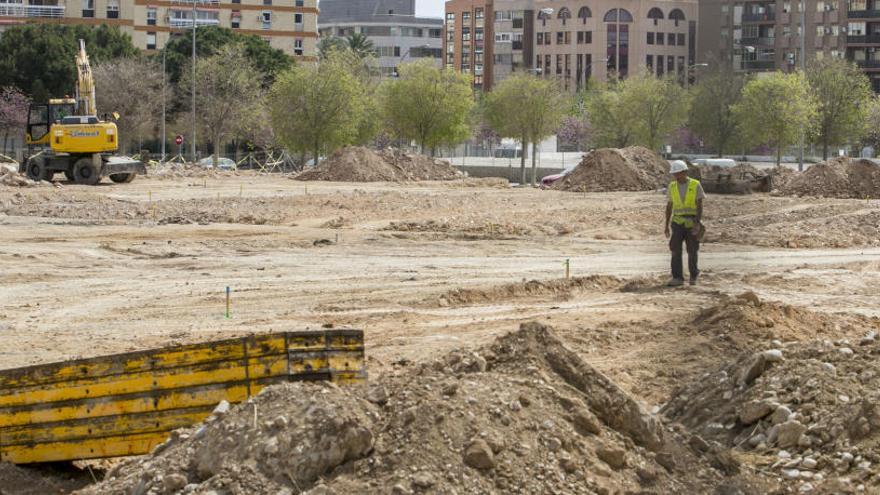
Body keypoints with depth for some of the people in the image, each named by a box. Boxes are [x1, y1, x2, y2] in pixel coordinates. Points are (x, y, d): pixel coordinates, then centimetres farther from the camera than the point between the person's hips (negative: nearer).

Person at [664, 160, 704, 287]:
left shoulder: (695, 185, -7)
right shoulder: (672, 186, 4)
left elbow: (700, 206, -9)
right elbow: (669, 206, 9)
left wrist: (698, 224, -19)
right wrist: (667, 225, 6)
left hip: (692, 223, -2)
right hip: (678, 223, 2)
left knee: (692, 251, 3)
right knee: (675, 250, -10)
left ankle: (693, 275, 24)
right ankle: (678, 278, -9)